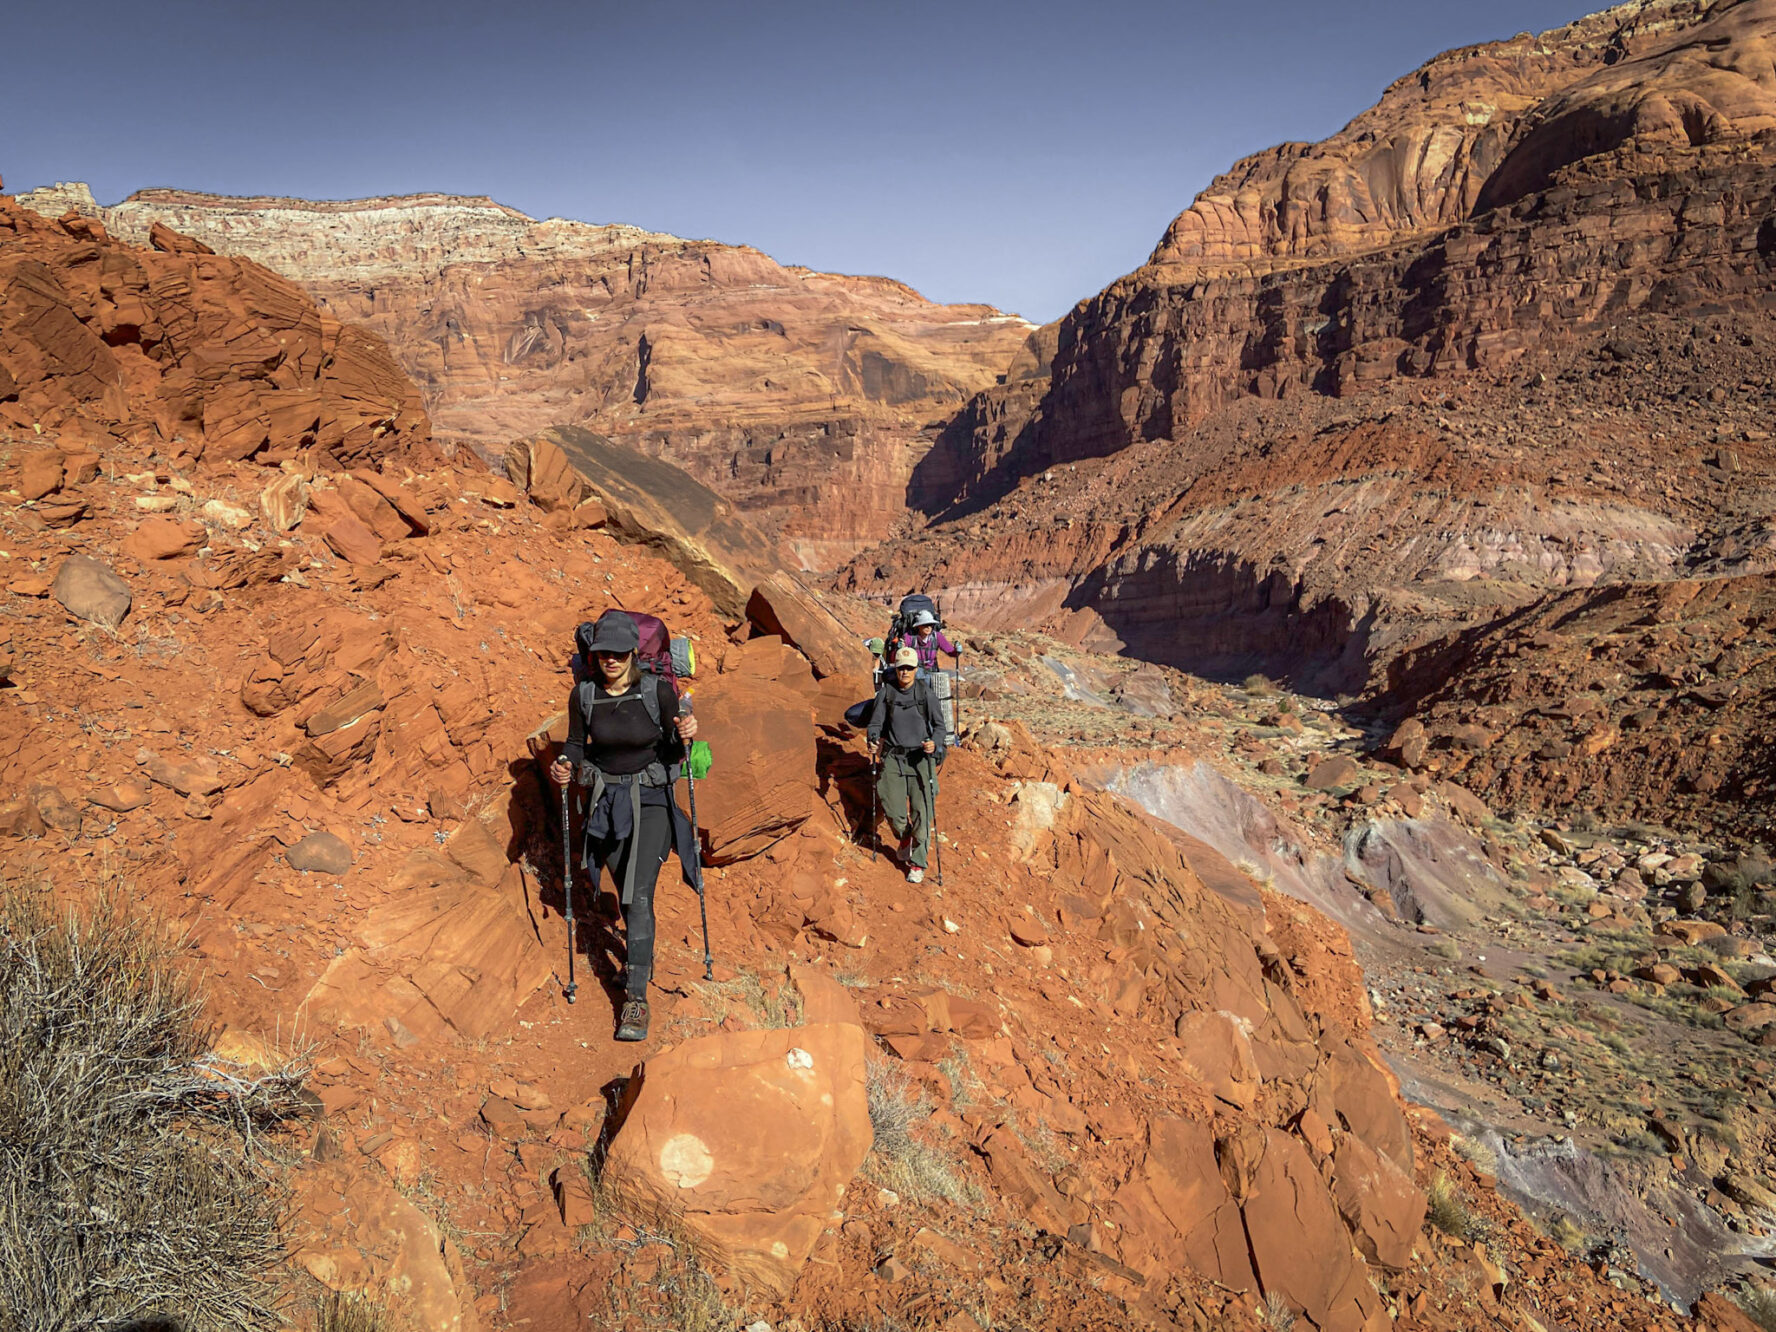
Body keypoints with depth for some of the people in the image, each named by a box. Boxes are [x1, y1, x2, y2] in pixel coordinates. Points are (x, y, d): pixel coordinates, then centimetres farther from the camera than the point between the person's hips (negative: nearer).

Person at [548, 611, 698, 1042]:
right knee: (627, 893, 17)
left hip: (651, 800, -3)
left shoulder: (658, 690, -12)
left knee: (638, 895, -14)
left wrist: (684, 737, -26)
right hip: (606, 801, 3)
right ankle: (643, 956, 45)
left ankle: (636, 998, -8)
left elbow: (674, 754, -4)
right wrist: (564, 767, -14)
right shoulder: (584, 695, -5)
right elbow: (576, 746, 7)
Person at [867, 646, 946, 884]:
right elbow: (876, 723, 7)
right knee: (894, 812, 1)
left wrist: (934, 743, -19)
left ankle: (917, 864, 7)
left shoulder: (925, 692, -3)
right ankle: (905, 838, 36)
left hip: (920, 758, -1)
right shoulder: (886, 692, 1)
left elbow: (939, 724, 0)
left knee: (921, 812, -6)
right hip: (892, 757, 1)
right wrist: (873, 742, -14)